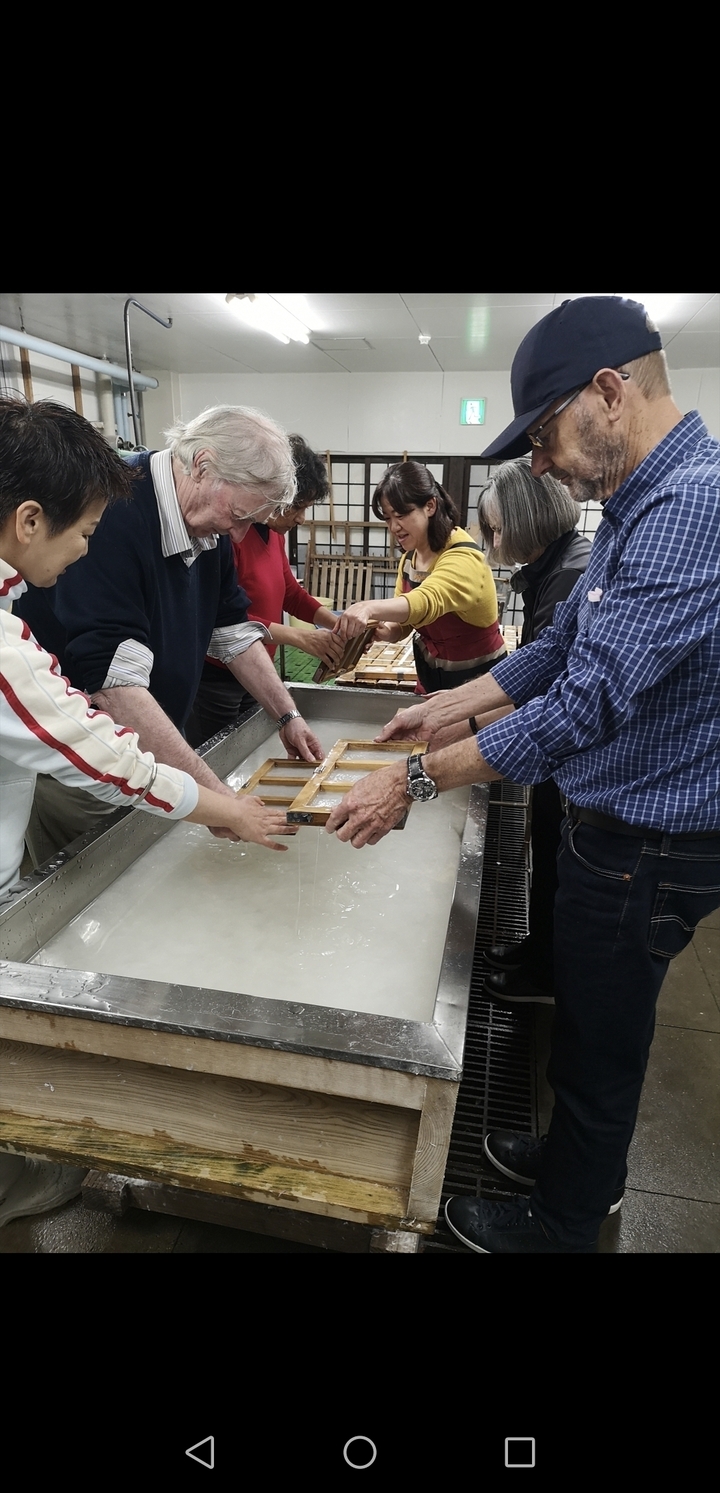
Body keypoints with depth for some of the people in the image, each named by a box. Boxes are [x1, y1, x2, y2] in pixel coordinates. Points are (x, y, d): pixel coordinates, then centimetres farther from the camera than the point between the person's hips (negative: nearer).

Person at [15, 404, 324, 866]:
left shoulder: (207, 519, 1)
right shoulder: (112, 513, -26)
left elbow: (234, 631, 11)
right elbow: (113, 679, -34)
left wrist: (288, 715, 6)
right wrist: (212, 792, -35)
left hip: (156, 754, 8)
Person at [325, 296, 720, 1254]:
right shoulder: (640, 503, 8)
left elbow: (585, 704, -31)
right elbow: (561, 649, 14)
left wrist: (416, 780, -25)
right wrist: (450, 707, 8)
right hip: (616, 823, 9)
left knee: (599, 1042, 12)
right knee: (591, 1024, 25)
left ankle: (562, 1227, 37)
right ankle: (583, 1168, 49)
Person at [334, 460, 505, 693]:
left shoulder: (463, 558, -25)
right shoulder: (409, 557, 0)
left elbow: (425, 601, -44)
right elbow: (403, 621, 3)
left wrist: (370, 608, -61)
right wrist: (382, 630, -20)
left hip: (476, 682, -7)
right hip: (431, 676, 7)